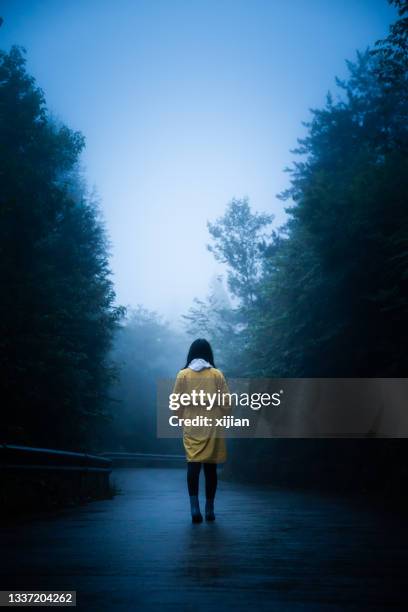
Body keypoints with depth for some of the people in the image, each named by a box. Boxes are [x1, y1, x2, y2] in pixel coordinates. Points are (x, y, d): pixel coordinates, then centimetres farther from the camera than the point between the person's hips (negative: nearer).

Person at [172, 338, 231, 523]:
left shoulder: (183, 374, 0)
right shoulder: (217, 374, 0)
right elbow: (226, 403, -2)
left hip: (191, 427, 0)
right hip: (212, 427, 1)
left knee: (193, 464, -2)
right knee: (210, 467, 9)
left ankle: (194, 506, -17)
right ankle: (209, 509, 15)